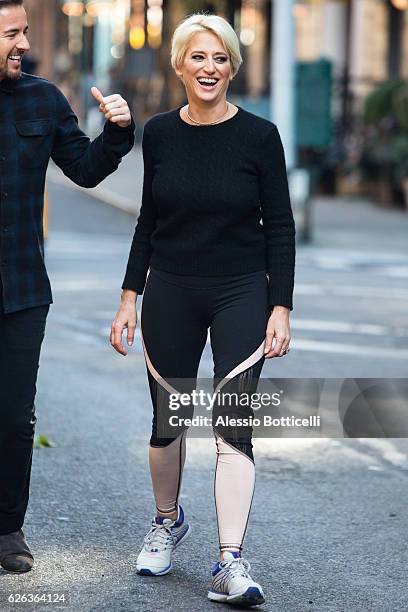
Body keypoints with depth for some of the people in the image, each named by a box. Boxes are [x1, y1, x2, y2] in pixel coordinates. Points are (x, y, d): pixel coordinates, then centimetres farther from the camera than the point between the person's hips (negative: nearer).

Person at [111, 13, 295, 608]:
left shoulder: (258, 135, -8)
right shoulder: (159, 133, 0)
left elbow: (280, 226, -4)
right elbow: (149, 219, 9)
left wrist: (280, 308, -9)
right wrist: (130, 297, 6)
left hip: (241, 295, -3)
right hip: (170, 295, 3)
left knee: (233, 424, -11)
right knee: (167, 420, 12)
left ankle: (231, 564, -12)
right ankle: (168, 521, 38)